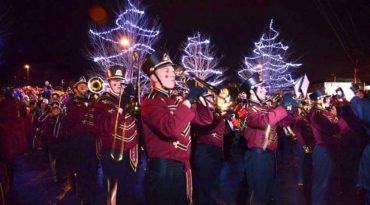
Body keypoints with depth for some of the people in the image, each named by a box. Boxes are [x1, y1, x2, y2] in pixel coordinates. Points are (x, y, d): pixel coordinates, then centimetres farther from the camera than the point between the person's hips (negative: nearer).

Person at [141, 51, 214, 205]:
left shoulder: (177, 99, 12)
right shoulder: (150, 103, -14)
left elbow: (205, 120, 12)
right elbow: (170, 128, -32)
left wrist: (198, 96, -2)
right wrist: (189, 99, -27)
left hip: (182, 167, 8)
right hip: (162, 169, -8)